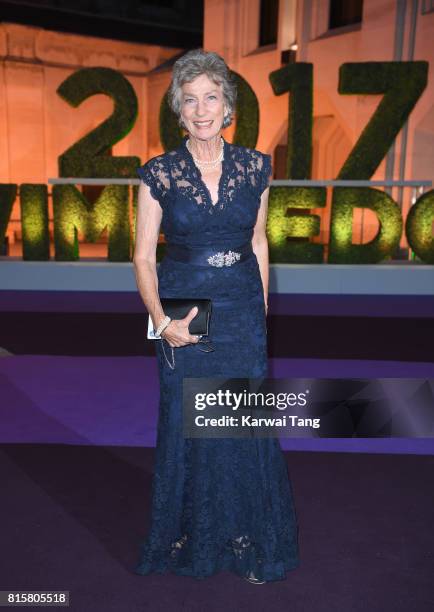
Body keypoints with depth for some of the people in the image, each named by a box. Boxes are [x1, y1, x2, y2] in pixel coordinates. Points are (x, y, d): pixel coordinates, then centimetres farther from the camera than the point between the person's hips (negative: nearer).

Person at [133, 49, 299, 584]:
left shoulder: (254, 167, 1)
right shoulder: (158, 174, -5)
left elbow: (258, 243, 10)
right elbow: (143, 257, -3)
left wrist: (261, 311, 8)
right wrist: (161, 320, -15)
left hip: (243, 313, 1)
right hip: (183, 314, -1)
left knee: (247, 426, 7)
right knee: (187, 427, 9)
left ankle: (251, 544, 29)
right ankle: (194, 540, 33)